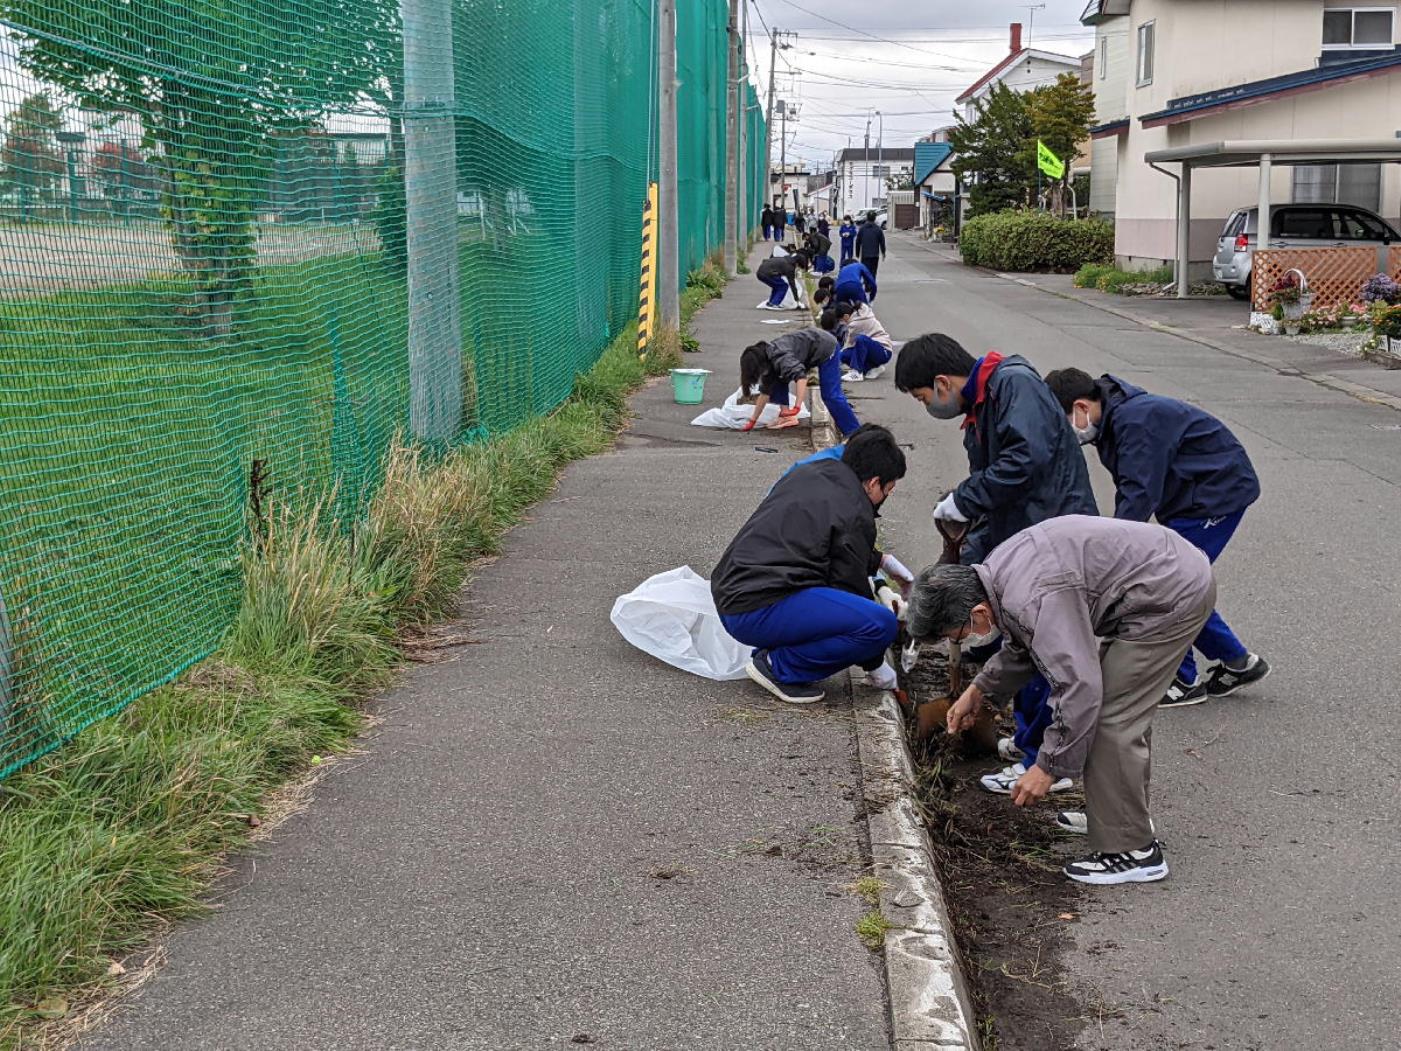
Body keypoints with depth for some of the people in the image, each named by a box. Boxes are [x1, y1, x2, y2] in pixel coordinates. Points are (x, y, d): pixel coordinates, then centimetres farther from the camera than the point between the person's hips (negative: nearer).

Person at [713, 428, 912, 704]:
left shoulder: (809, 473, 17)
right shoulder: (855, 517, -8)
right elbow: (851, 586, -2)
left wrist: (881, 561, 41)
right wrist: (874, 665, 10)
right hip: (759, 613, -10)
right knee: (883, 624, -17)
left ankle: (774, 658, 13)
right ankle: (778, 667, -6)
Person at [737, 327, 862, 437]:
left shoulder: (780, 358, -33)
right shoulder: (767, 361, -4)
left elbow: (801, 377, -47)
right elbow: (765, 392, 2)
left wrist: (797, 407, -53)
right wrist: (752, 420, 3)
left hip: (826, 346, -9)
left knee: (831, 395, -15)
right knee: (779, 380, 2)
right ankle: (787, 417, 3)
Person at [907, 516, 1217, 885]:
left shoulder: (1036, 600, -29)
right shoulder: (995, 574, 4)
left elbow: (1079, 687, -28)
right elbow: (1025, 643, 24)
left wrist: (1048, 767, -20)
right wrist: (979, 689, 22)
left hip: (1174, 593, -10)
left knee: (1110, 719, -9)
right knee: (1125, 711, 21)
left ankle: (1131, 851, -2)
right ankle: (1125, 814, 35)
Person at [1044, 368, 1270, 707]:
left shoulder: (1137, 420, -26)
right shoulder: (1114, 420, 7)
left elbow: (1139, 493, -30)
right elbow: (1128, 491, 10)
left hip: (1219, 491, -10)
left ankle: (1181, 682, 3)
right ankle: (1238, 662, 22)